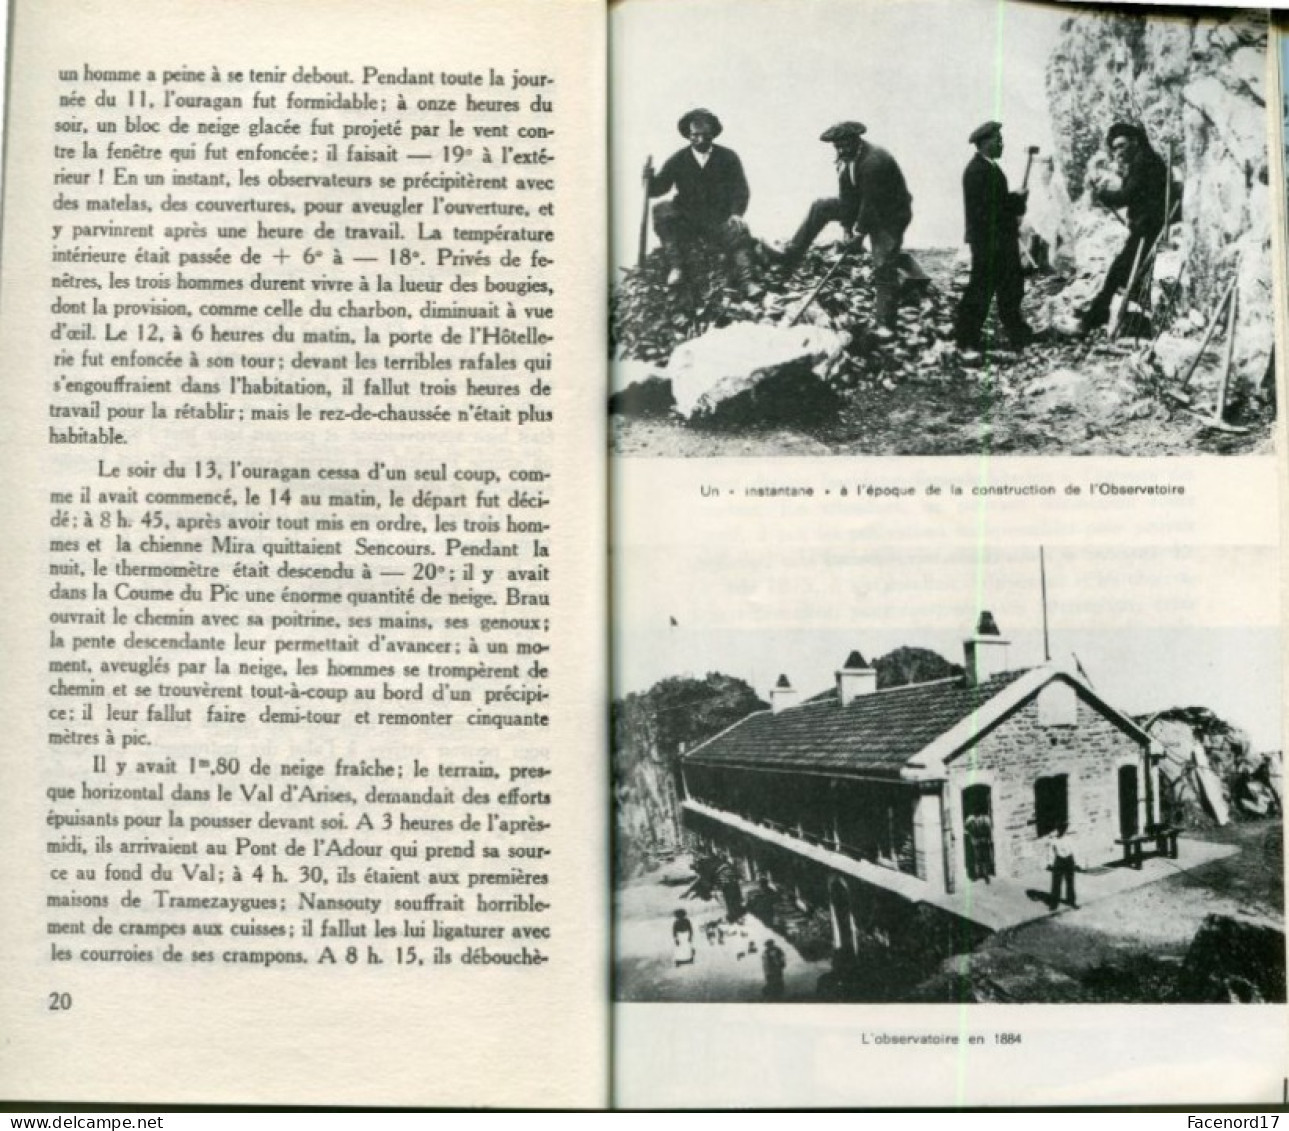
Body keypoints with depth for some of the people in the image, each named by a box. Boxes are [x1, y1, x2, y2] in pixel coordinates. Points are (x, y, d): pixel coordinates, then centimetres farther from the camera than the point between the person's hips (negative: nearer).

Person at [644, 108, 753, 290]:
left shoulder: (728, 158, 3)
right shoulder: (678, 160, 3)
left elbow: (741, 189, -3)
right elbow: (658, 189, 0)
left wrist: (736, 213, -21)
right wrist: (649, 177, -23)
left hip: (721, 221, -1)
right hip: (687, 222, 1)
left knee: (738, 232, -31)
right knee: (662, 210, -25)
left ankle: (747, 281, -23)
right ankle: (676, 266, -25)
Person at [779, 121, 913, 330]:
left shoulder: (875, 161, -30)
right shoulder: (846, 160, -4)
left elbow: (872, 202, -27)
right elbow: (847, 197, -2)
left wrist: (861, 231, -20)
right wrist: (847, 226, -6)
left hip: (889, 214, -9)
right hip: (862, 205, 9)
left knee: (884, 268, -16)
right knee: (820, 208, 6)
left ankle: (884, 323, -12)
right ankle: (789, 258, 8)